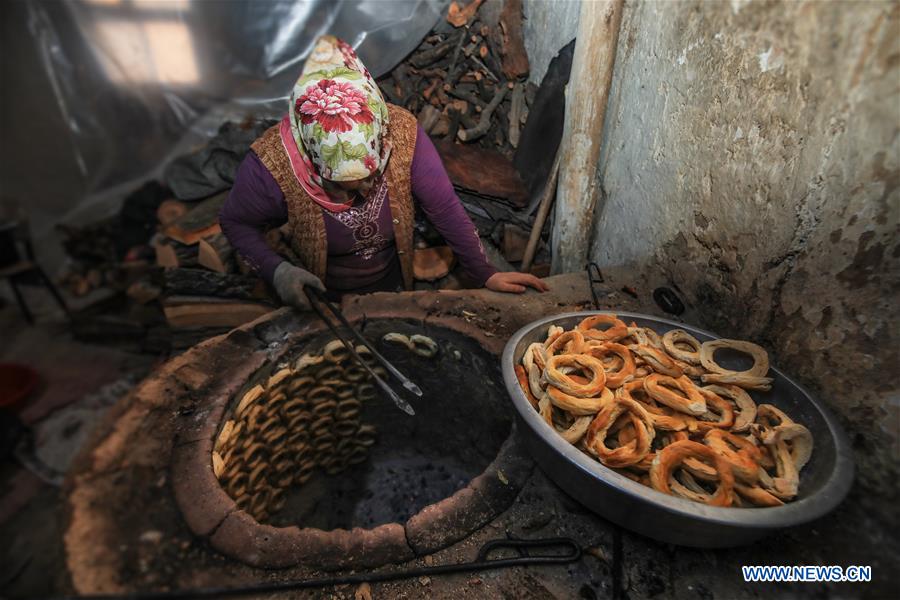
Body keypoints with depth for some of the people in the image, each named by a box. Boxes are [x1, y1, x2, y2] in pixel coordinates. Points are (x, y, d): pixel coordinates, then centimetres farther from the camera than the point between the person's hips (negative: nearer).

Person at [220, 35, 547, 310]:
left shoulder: (403, 134, -28)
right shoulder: (271, 164, -31)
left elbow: (445, 209, -19)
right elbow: (236, 222, -13)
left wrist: (485, 274, -16)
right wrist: (277, 270, -30)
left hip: (395, 287, 2)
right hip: (322, 303, -1)